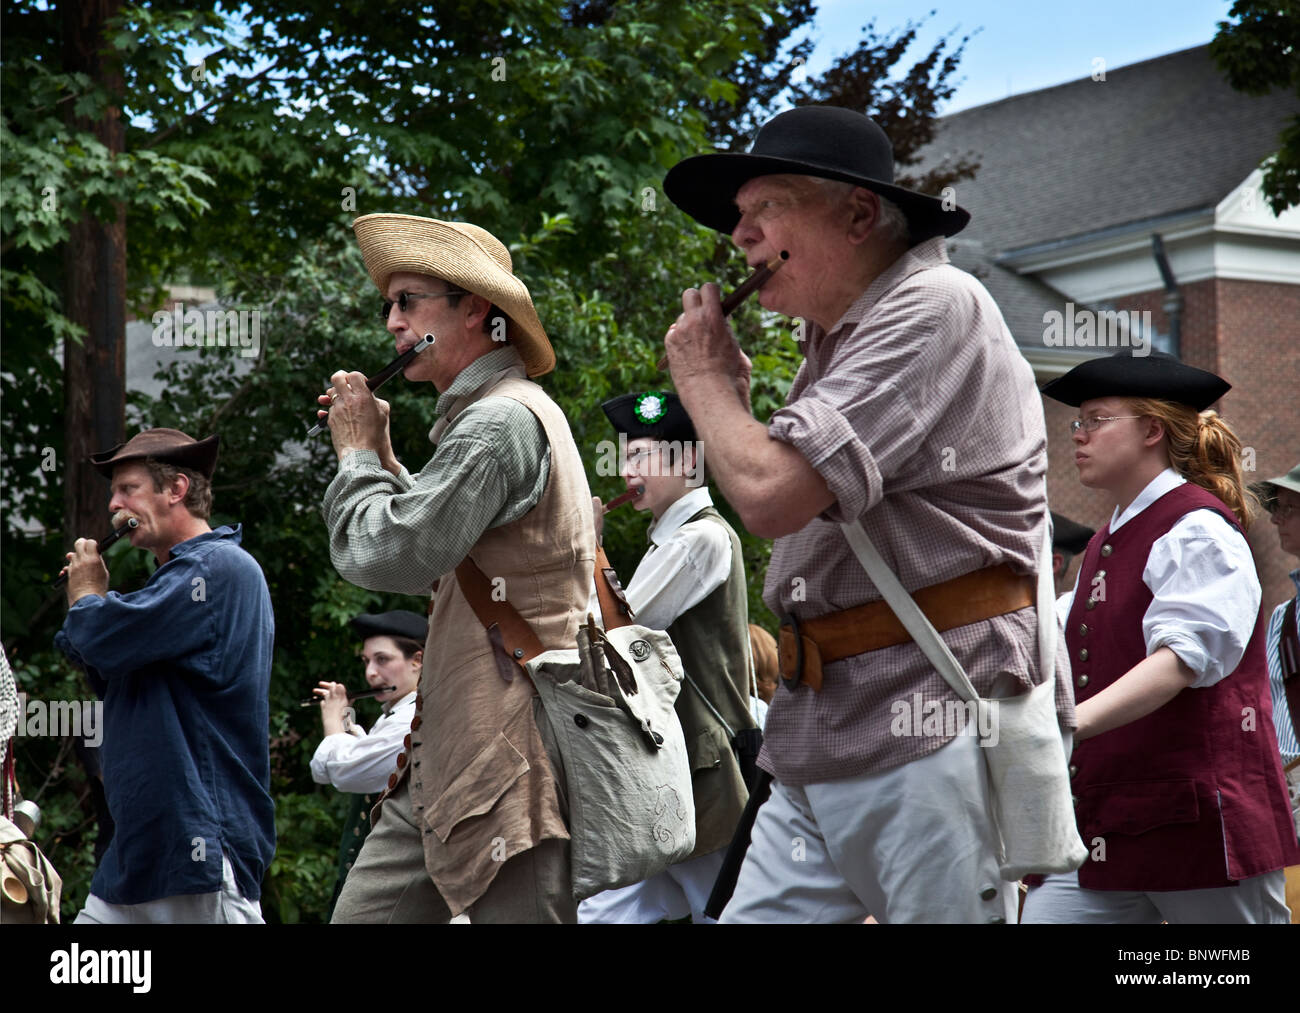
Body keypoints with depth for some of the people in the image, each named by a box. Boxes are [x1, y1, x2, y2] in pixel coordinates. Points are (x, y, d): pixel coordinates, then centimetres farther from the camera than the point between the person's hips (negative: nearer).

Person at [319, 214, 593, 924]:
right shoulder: (481, 417, 21)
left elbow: (387, 554, -21)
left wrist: (357, 453, -3)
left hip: (505, 764, -10)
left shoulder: (501, 422, -14)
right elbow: (435, 571, 29)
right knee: (361, 914, 5)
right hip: (441, 759, 10)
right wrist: (381, 456, 20)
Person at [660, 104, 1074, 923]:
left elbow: (772, 494, -19)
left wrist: (703, 378, -1)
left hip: (931, 733, -9)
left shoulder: (935, 308, -10)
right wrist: (734, 394, 15)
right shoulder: (836, 339, 21)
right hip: (823, 744, 9)